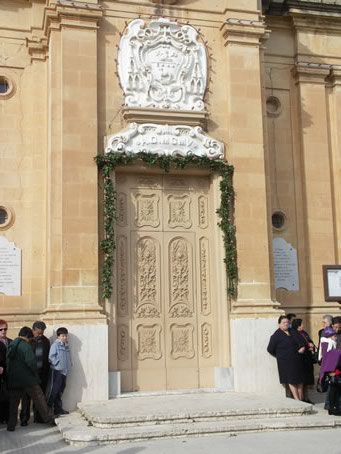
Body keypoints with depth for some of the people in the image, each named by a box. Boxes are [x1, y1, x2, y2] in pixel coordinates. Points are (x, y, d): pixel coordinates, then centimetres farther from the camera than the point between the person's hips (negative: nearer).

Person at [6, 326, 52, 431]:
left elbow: (8, 362, 13)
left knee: (13, 402, 10)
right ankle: (47, 418, 11)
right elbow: (31, 362, -20)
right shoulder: (26, 346, -14)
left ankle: (11, 425, 10)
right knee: (39, 397, 6)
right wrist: (35, 373, -4)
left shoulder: (11, 345, 9)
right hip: (27, 379, -6)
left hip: (13, 379, 6)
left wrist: (9, 375, 18)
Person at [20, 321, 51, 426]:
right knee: (27, 396, 1)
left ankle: (38, 417, 18)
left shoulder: (46, 341, 7)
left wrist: (47, 371, 7)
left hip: (42, 373, 4)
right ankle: (24, 419, 6)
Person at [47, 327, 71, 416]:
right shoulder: (55, 345, -9)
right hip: (57, 370, -8)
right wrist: (57, 364, -15)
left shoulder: (66, 345, 14)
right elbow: (51, 357, -15)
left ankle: (58, 408, 19)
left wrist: (68, 366, 7)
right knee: (54, 389, -8)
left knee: (60, 390, 12)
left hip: (64, 371, 8)